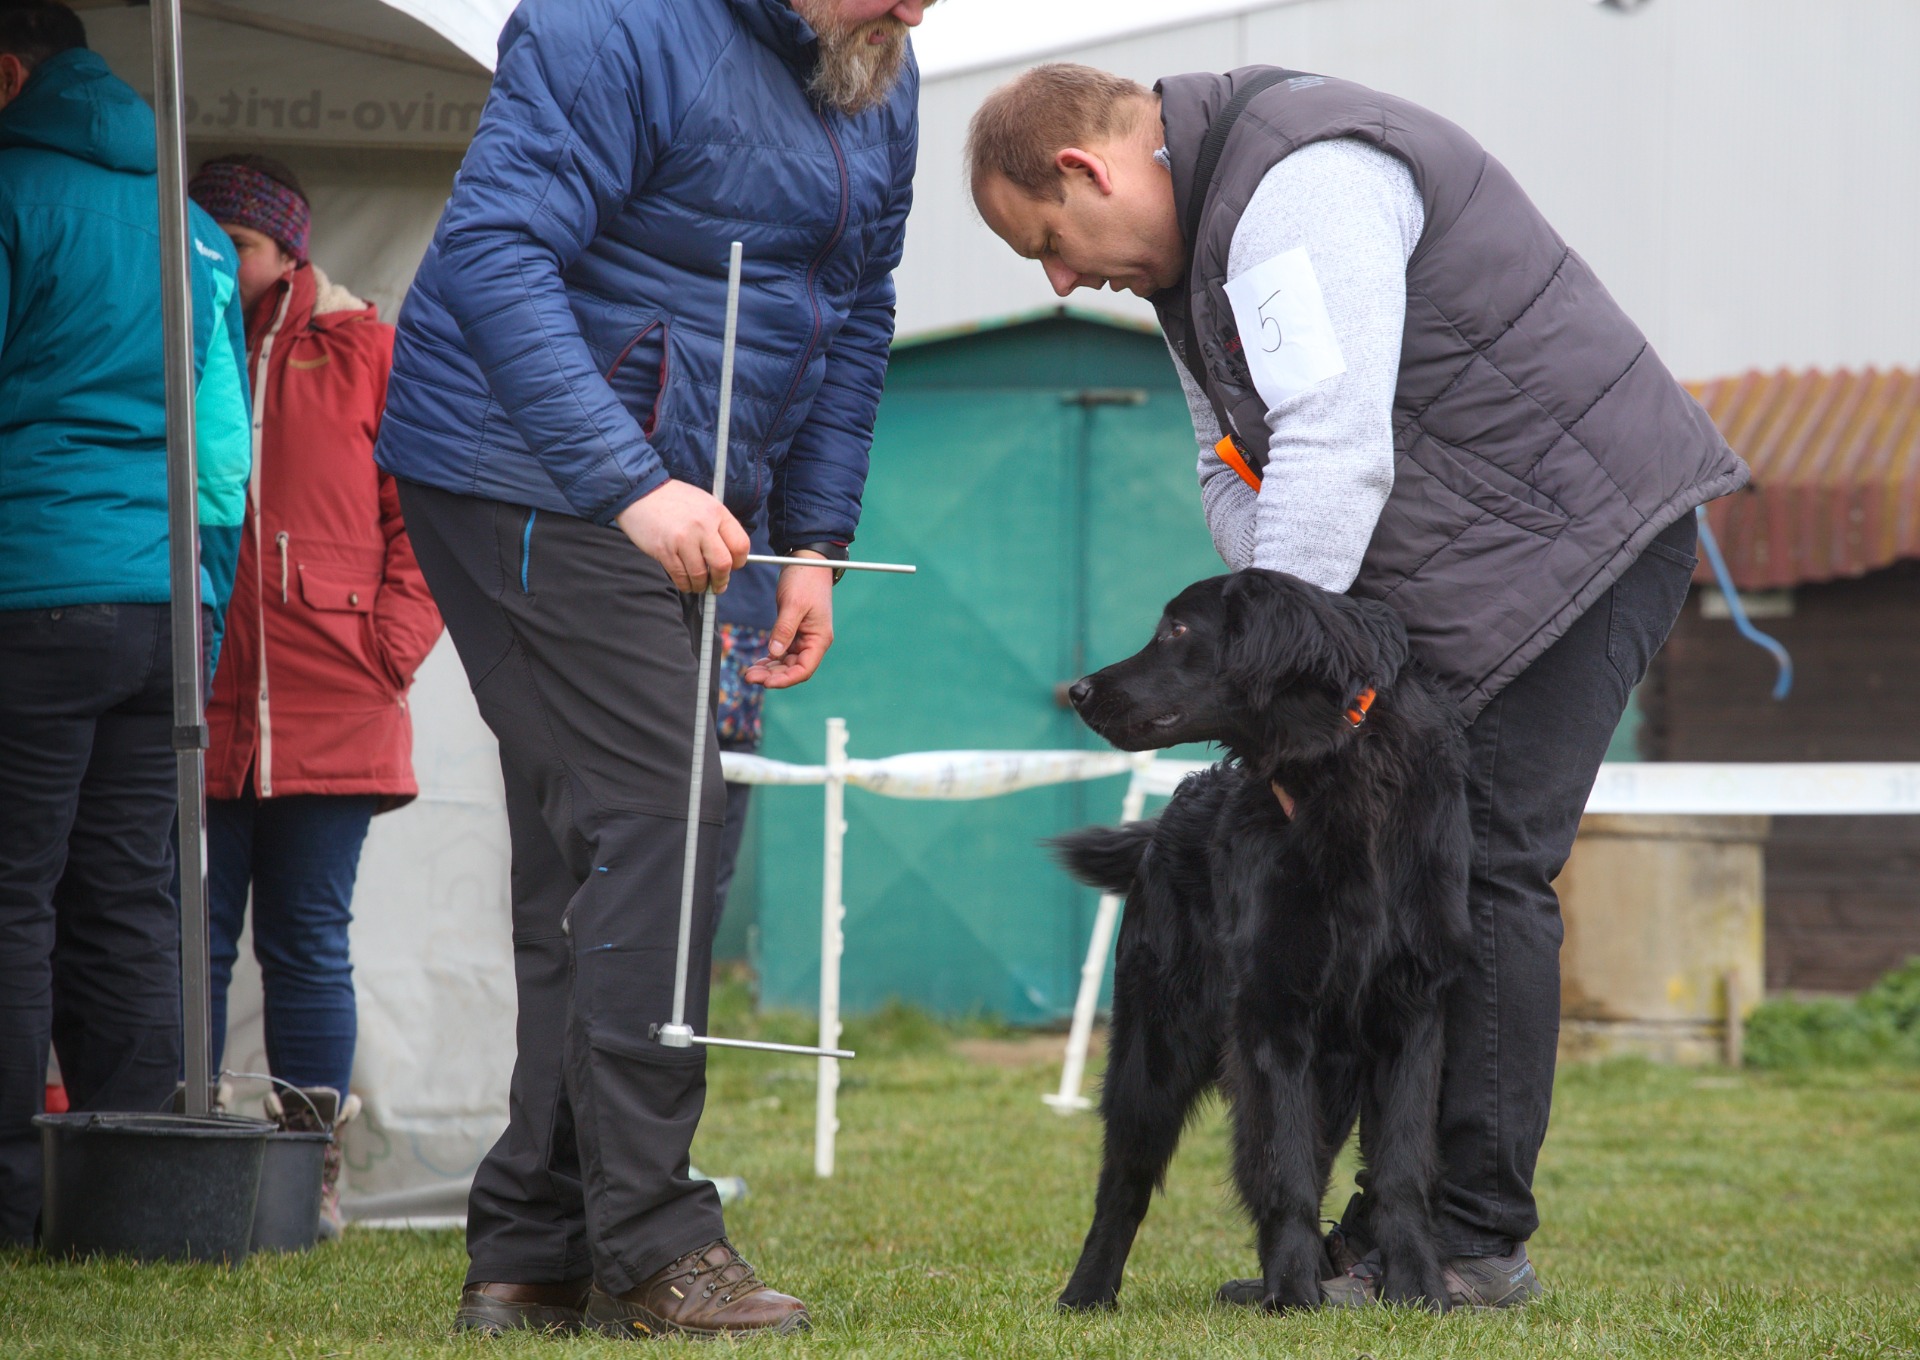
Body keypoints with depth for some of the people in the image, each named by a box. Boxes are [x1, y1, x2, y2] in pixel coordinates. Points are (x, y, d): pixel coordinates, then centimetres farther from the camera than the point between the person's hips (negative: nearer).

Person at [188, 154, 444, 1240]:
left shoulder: (364, 355, 7)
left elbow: (422, 517, 6)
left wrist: (387, 651, -5)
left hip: (332, 715, -1)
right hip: (195, 712, 1)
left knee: (309, 946, 4)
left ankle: (311, 1171, 7)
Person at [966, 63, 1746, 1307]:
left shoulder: (1302, 185, -20)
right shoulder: (1196, 241, 15)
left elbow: (1336, 451, -27)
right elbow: (1239, 472, 16)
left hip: (1576, 537, -10)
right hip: (1452, 589, 10)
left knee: (1480, 874, -12)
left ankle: (1476, 1241, -8)